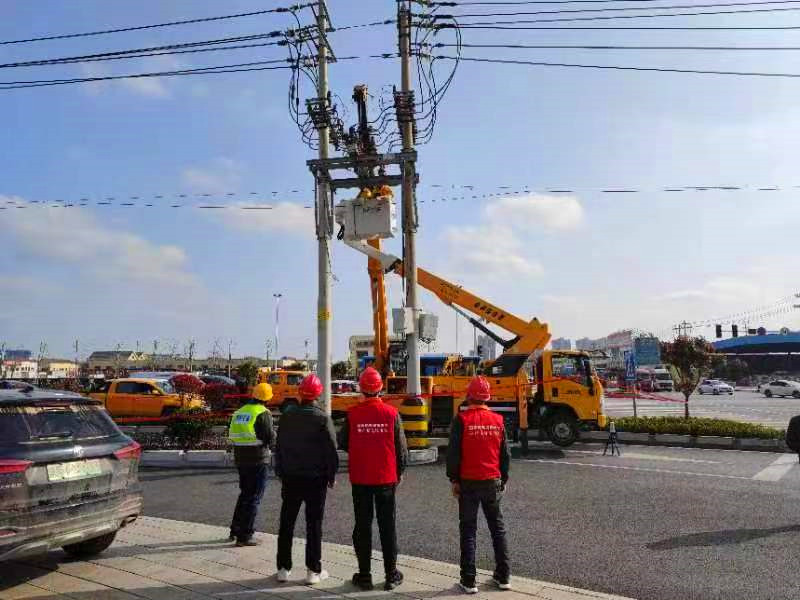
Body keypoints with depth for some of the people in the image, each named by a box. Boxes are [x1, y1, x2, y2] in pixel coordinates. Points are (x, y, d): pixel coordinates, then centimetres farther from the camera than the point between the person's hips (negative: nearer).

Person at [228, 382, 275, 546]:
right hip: (257, 460, -7)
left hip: (240, 459, 7)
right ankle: (244, 536, 3)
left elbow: (233, 436, 14)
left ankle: (235, 530, 30)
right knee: (254, 497, 1)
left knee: (244, 494, 22)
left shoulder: (239, 412, 10)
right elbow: (270, 438, -15)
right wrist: (274, 434, 6)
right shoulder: (263, 413, -12)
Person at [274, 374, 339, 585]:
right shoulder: (322, 418, -11)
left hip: (290, 478, 3)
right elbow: (331, 450, -10)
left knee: (287, 523, 12)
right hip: (315, 479, -3)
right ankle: (313, 570, 7)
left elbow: (279, 447, 7)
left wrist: (280, 473, 15)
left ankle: (284, 568, 16)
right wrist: (331, 476, 0)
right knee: (314, 524, 5)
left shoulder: (287, 416, 1)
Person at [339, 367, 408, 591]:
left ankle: (364, 575, 15)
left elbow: (343, 444, 1)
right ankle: (391, 575, 15)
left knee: (362, 526, 10)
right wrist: (400, 471, 11)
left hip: (360, 479, 0)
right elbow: (401, 446, -3)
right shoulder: (391, 413, -8)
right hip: (386, 478, 0)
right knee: (387, 526, 10)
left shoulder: (352, 414, -8)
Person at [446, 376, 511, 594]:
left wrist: (454, 480, 0)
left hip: (468, 483, -3)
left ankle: (469, 580, 7)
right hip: (493, 482, 3)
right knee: (497, 528, 15)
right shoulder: (498, 420, 1)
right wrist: (503, 479, 18)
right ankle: (503, 577, 21)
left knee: (468, 530, 5)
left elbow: (453, 452, -11)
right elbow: (505, 454, 7)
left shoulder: (461, 420, -11)